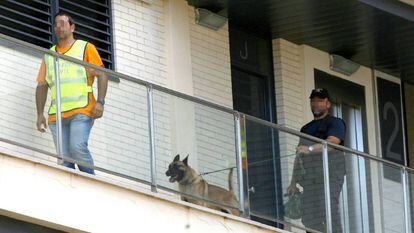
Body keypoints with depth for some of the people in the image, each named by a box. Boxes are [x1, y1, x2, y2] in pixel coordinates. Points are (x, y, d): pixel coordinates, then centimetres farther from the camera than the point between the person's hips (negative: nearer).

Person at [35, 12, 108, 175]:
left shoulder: (85, 48, 11)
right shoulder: (49, 55, 23)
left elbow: (102, 75, 3)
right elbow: (42, 86, 21)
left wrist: (100, 102, -10)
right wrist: (40, 114, 10)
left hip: (81, 110, -4)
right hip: (57, 114, 4)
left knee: (77, 147, -24)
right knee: (64, 159, -6)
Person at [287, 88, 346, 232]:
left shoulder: (335, 123, 6)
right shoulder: (306, 128, 26)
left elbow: (332, 142, -15)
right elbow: (299, 156, 24)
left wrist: (310, 149, -30)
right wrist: (293, 182, 16)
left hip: (329, 174, -6)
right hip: (308, 178, 6)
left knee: (329, 213, -18)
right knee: (309, 219, -3)